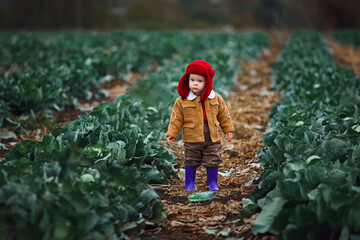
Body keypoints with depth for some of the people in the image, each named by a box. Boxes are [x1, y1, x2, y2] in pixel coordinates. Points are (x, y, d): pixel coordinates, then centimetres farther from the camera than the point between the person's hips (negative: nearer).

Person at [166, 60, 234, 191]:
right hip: (192, 140, -1)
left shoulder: (216, 98, 0)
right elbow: (176, 119, 0)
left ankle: (212, 183, 23)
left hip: (213, 139, 1)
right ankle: (190, 183, 25)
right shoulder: (181, 101, -5)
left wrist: (228, 130, 12)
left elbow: (223, 115, 10)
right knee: (191, 162, 10)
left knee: (213, 161, 7)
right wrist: (172, 134, -5)